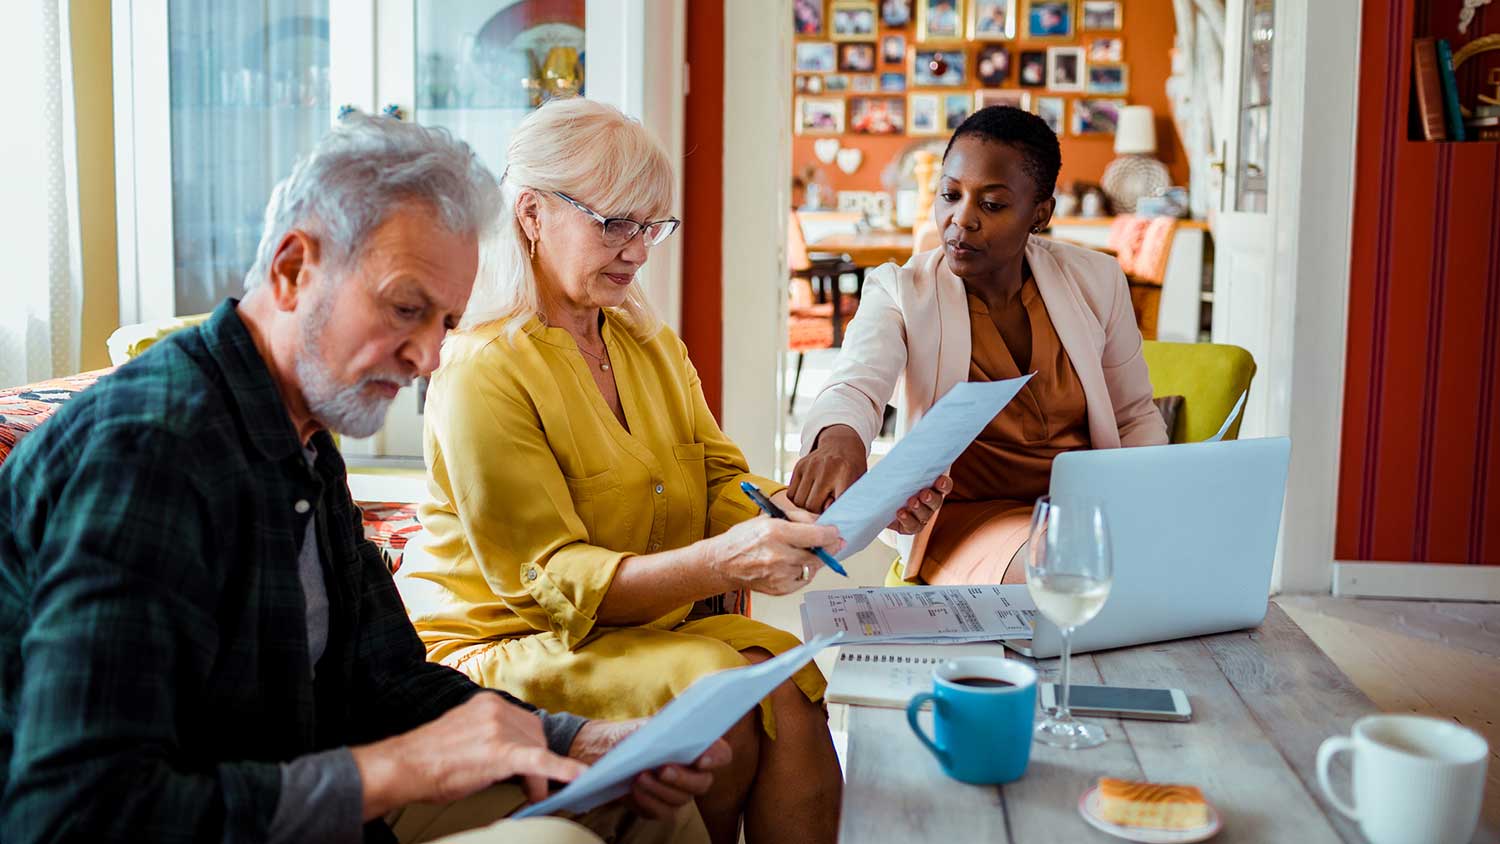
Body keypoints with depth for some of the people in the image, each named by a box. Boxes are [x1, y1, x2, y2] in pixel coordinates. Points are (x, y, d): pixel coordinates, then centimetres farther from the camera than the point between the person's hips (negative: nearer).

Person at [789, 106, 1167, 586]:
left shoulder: (1095, 280, 4)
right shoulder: (900, 291, -5)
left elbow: (1136, 417, 14)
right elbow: (854, 388, -25)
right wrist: (838, 440, -50)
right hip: (966, 519, -4)